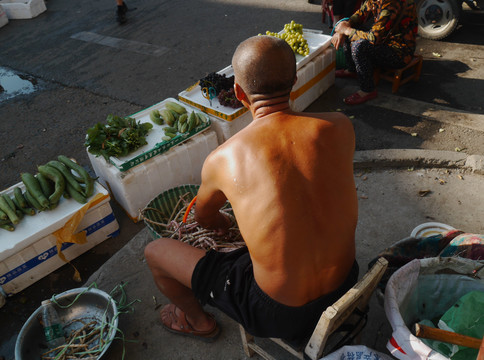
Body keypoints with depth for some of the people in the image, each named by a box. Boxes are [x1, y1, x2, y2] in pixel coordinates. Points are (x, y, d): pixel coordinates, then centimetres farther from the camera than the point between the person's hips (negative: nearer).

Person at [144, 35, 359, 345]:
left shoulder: (221, 160, -20)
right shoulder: (340, 127, -14)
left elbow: (205, 218, 4)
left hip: (280, 316, -4)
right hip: (346, 287, 5)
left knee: (155, 252, 11)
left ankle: (199, 322, 42)